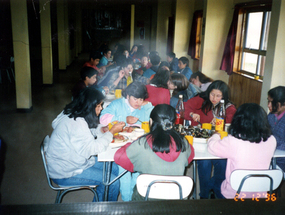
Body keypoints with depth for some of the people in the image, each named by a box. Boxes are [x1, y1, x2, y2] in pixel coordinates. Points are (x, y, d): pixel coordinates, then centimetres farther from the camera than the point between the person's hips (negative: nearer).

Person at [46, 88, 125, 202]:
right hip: (65, 174, -10)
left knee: (114, 168, 8)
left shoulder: (71, 114, 2)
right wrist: (111, 132, -19)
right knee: (112, 182, -15)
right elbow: (93, 149, -26)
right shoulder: (75, 124, -28)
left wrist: (101, 129, -2)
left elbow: (86, 134, 17)